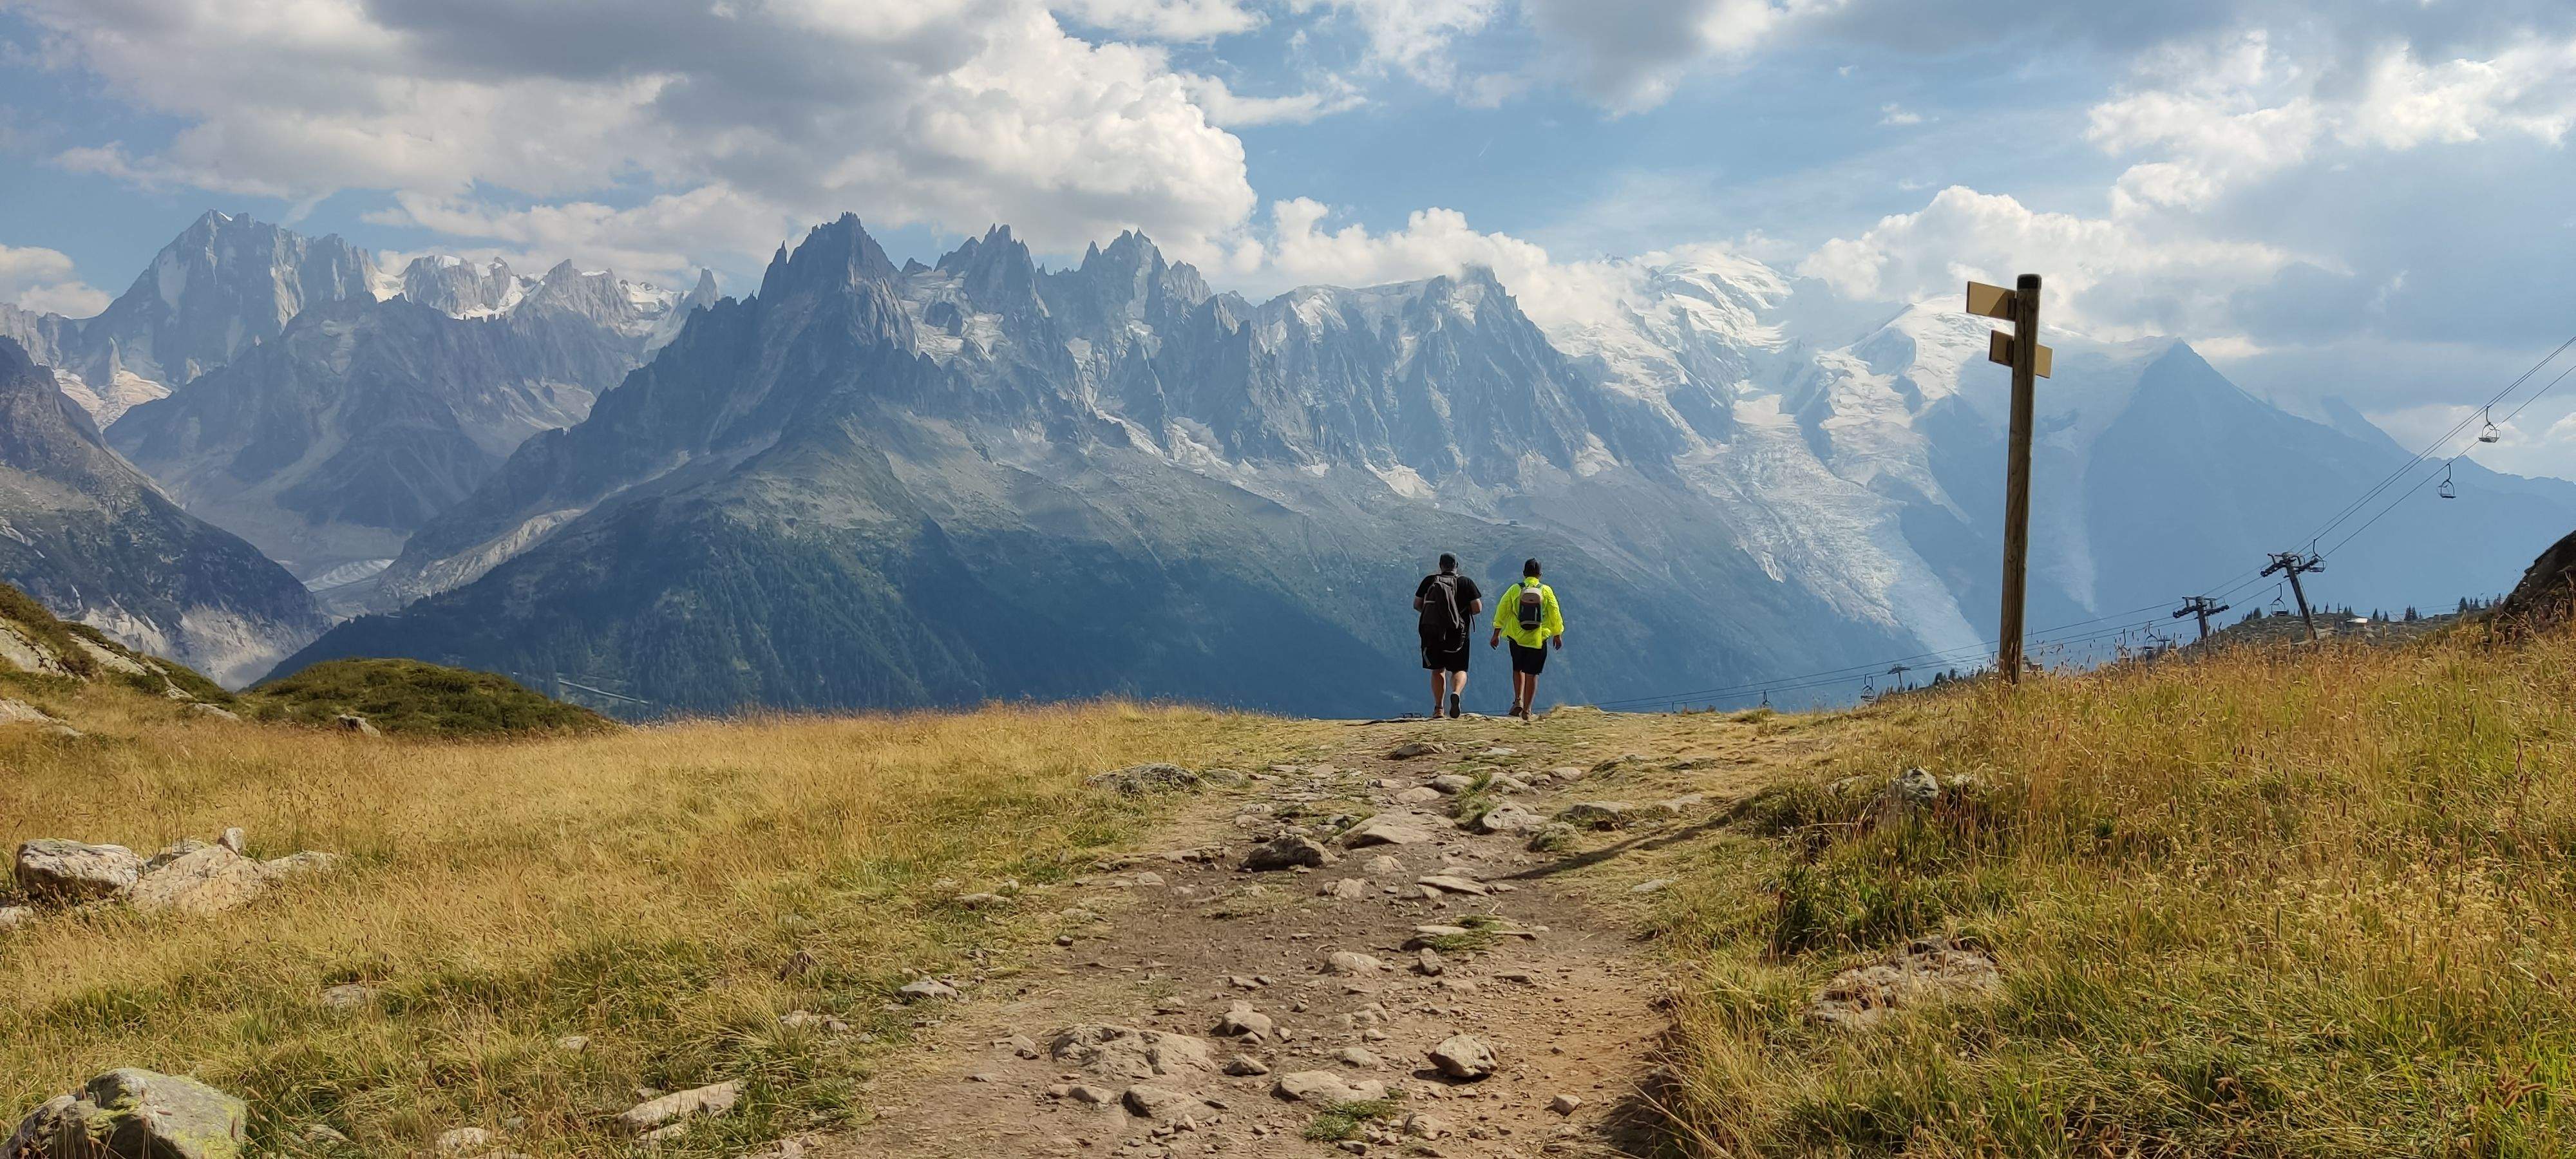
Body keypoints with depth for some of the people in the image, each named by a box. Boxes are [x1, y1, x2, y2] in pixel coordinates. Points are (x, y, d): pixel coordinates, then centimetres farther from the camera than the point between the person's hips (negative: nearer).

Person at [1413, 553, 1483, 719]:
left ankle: (1438, 708, 5)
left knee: (1438, 670, 12)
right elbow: (1478, 608, -6)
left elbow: (1417, 605, 4)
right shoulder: (1466, 583, 0)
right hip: (1457, 635, -1)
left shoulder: (1429, 581, 2)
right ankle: (1456, 693, -23)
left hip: (1431, 632, 1)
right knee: (1459, 670, 8)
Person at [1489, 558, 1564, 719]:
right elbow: (1555, 614, 3)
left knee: (1518, 669, 19)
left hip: (1517, 638, 0)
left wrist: (1496, 634, 7)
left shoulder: (1515, 589, -1)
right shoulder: (1546, 591, -1)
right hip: (1539, 639, 0)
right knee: (1532, 674, 6)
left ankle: (1518, 701, 3)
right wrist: (1557, 635, 16)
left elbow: (1502, 611, 0)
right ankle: (1527, 710, 5)